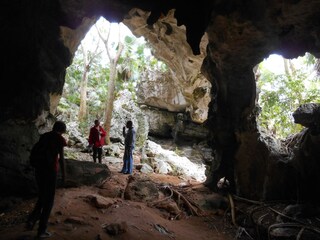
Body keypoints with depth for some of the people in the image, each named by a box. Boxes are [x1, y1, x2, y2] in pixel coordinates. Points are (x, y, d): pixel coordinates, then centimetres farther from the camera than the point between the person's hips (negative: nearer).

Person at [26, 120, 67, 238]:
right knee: (49, 200, 6)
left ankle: (32, 219, 6)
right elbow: (61, 158, -12)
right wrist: (64, 174, -5)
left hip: (39, 169, 6)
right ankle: (42, 230, 11)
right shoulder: (60, 139, -7)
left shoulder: (43, 136, 12)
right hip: (50, 170, -6)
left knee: (42, 197, 23)